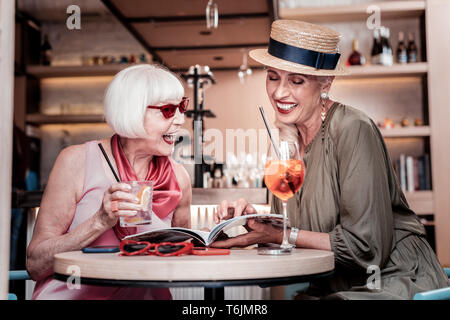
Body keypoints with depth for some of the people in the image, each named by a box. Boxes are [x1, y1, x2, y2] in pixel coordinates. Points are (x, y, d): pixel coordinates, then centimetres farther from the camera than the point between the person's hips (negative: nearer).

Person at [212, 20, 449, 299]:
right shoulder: (289, 135, 2)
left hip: (393, 280, -6)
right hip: (331, 284, 6)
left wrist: (277, 235, -19)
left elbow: (366, 246, -21)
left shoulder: (353, 130, -19)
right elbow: (288, 226, 8)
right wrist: (255, 218, -12)